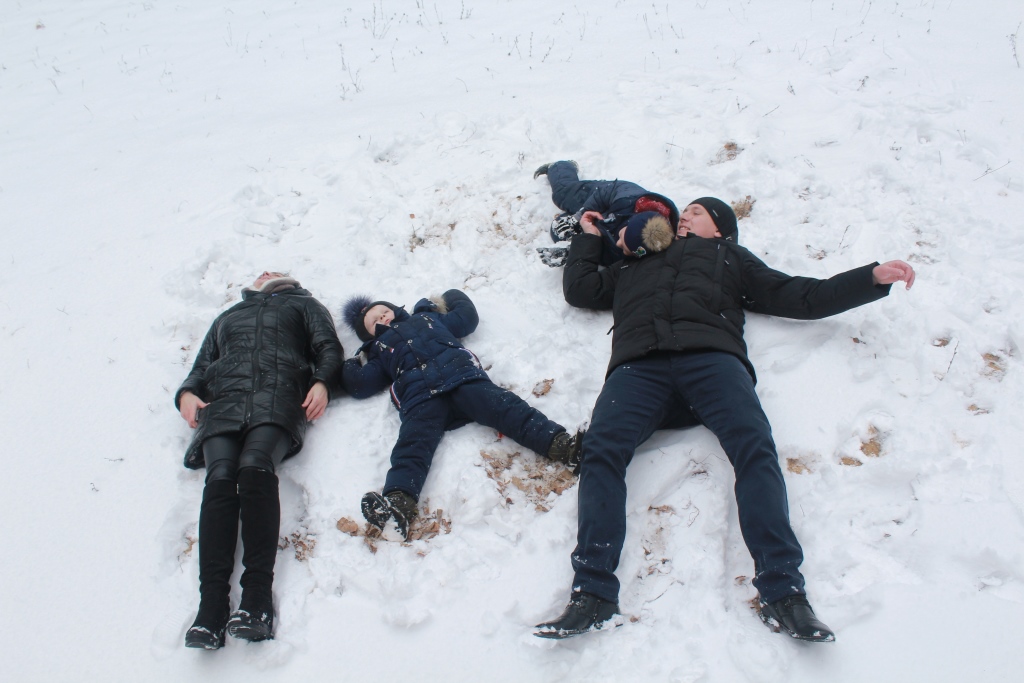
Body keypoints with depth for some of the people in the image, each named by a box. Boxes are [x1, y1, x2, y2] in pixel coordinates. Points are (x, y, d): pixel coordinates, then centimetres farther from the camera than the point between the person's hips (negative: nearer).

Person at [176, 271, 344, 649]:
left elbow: (329, 348, 17)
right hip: (223, 402, 3)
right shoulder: (226, 317, 41)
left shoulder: (303, 304, 32)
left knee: (255, 468, -33)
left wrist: (322, 382, -5)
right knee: (220, 479, -27)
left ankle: (257, 597, -42)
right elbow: (201, 367, 32)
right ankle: (212, 604, -39)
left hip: (277, 398, -2)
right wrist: (187, 393, 9)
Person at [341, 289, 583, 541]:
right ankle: (398, 503, -57)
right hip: (420, 396, -1)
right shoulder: (379, 350, 35)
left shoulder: (427, 318, 38)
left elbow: (467, 317, 40)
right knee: (413, 442, -30)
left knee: (505, 407, -25)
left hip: (463, 376, 1)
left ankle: (560, 443, -45)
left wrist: (453, 297, 50)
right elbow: (360, 385, 25)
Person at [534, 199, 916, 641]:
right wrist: (589, 237, 50)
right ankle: (592, 593, -39)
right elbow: (578, 288, 40)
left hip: (711, 357, -1)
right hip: (640, 367, 1)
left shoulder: (729, 257, 36)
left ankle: (783, 592, -39)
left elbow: (801, 298, 28)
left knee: (754, 447, -31)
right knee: (601, 449, -29)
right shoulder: (635, 266, 43)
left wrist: (874, 277, 21)